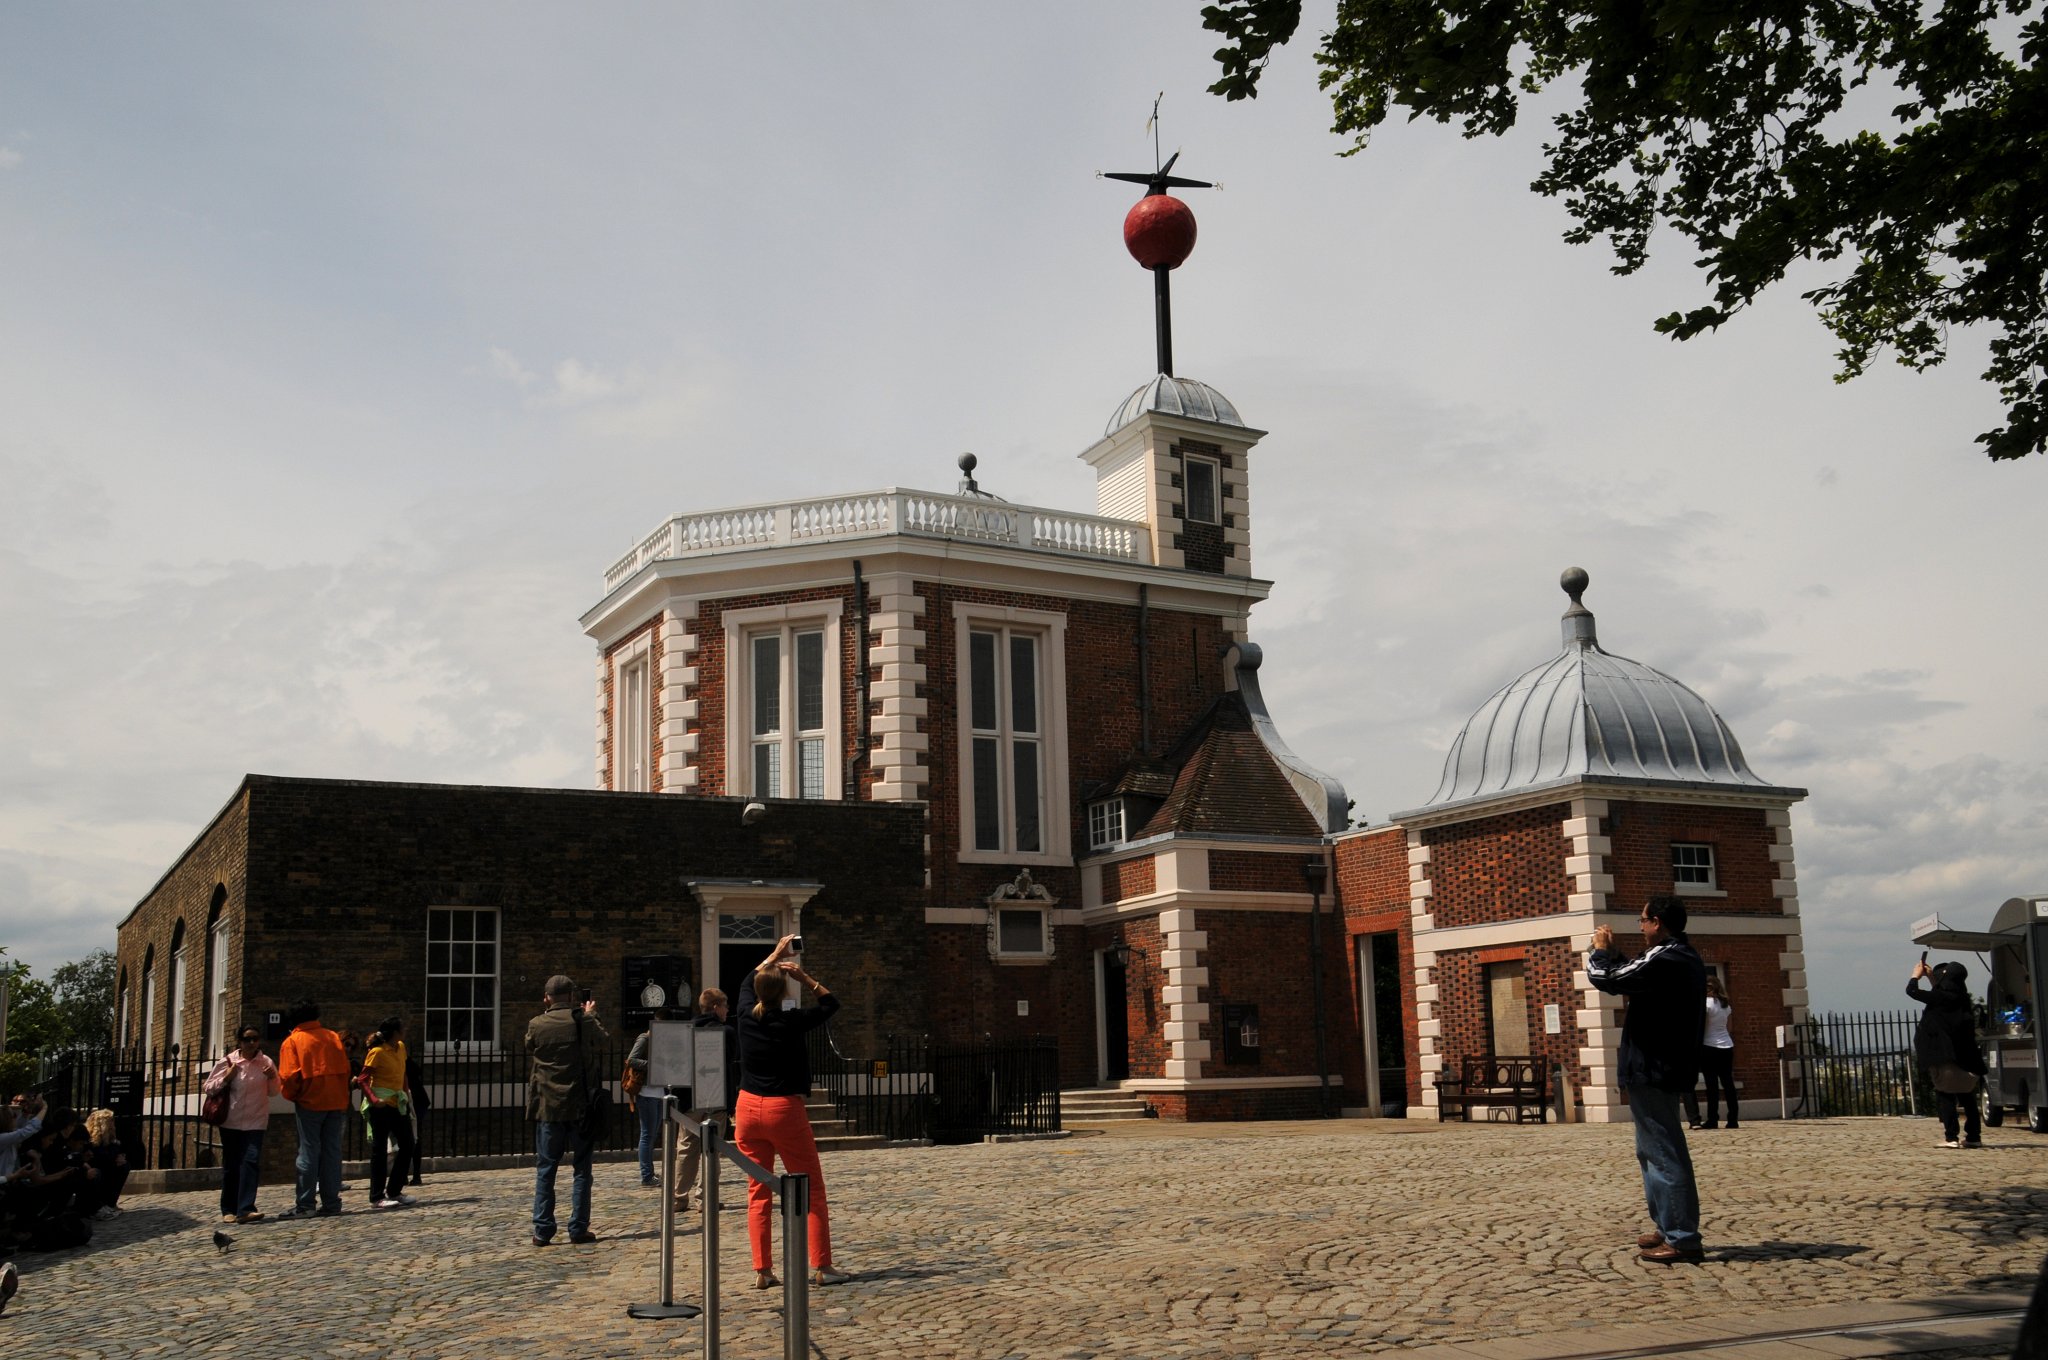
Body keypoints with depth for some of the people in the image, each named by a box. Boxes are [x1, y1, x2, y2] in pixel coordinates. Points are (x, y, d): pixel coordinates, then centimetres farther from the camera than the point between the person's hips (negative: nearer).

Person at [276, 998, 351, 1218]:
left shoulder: (292, 1041, -5)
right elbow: (345, 1069, 6)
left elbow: (289, 1076, -11)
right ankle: (331, 1203, 8)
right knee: (332, 1152, 7)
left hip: (310, 1103, -3)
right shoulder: (333, 1037, 6)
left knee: (309, 1152, 0)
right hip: (336, 1102, 3)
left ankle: (305, 1205, 0)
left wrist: (291, 1096, 8)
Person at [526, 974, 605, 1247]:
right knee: (581, 1169, 6)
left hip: (547, 1106, 1)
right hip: (580, 1106, -1)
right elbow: (601, 1044, 12)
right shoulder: (584, 1022, -7)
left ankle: (542, 1230, 6)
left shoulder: (536, 1025, -5)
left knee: (545, 1169, 8)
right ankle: (579, 1228, 5)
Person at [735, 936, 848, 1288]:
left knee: (758, 1193, 9)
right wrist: (806, 978, 0)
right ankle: (822, 1267, 2)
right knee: (812, 1190, 4)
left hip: (749, 1108, 5)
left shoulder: (747, 1015, -1)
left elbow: (748, 983, 22)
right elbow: (831, 1003, 5)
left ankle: (762, 1271, 6)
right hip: (785, 1109, -4)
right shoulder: (791, 1022, -11)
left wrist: (775, 955, 29)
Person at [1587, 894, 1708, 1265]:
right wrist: (1613, 953, 21)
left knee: (1664, 1154, -7)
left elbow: (1605, 978, -20)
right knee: (1654, 1151, 19)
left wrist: (1599, 950, -1)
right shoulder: (1687, 959, 13)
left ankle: (1682, 1239, -5)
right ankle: (1670, 1228, 26)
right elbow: (1634, 977, 25)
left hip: (1651, 1070, -11)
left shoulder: (1663, 960, -20)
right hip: (1670, 1068, 11)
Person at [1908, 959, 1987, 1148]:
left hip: (1944, 1056, -7)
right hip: (1964, 1057, 8)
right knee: (1967, 1097, 14)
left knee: (1945, 1095, -1)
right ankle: (1973, 1136, 18)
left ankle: (1951, 1138, -5)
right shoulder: (1959, 997, 7)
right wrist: (1931, 976, 30)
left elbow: (1912, 991, -11)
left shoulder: (1942, 997, -16)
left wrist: (1916, 974, 6)